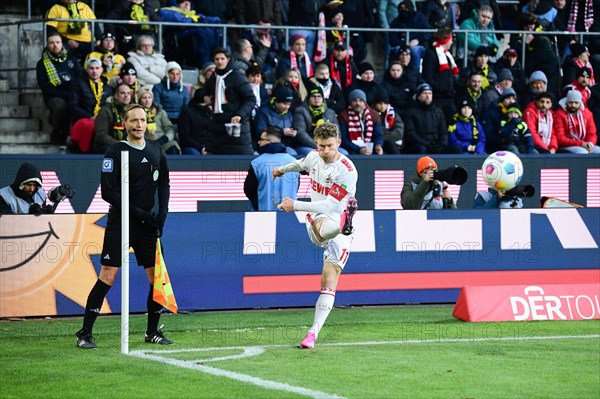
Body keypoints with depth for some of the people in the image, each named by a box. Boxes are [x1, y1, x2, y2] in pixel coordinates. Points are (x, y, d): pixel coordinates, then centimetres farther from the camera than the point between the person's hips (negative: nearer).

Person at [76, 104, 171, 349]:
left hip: (147, 225, 5)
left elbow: (164, 183, 21)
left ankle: (152, 332, 17)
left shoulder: (156, 150, 11)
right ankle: (85, 334, -6)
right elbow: (108, 193, -12)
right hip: (120, 223, -5)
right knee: (107, 276, -10)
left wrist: (162, 213, 6)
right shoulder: (115, 152, -7)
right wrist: (138, 213, -15)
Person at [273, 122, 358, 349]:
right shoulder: (314, 157, 0)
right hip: (316, 223, 11)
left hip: (340, 229, -11)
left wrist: (296, 206, -23)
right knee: (322, 226, -29)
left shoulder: (347, 171, -20)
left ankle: (313, 332, -18)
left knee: (329, 281, -15)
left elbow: (329, 206, -21)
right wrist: (283, 169, 47)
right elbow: (302, 164, 28)